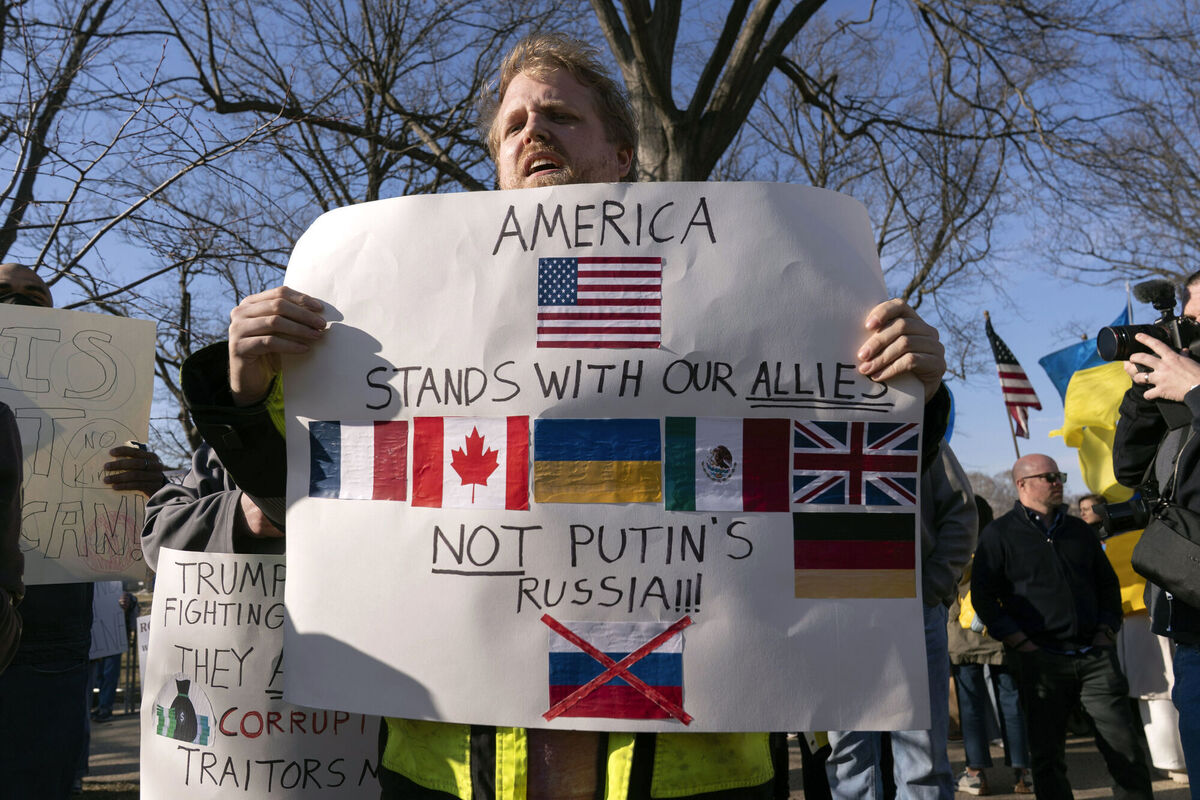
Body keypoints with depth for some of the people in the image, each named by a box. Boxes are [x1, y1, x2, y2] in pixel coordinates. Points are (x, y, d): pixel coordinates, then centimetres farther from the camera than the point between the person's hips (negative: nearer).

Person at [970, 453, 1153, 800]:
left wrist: (1107, 631, 10)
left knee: (1126, 747, 2)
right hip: (1040, 661, -4)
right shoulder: (999, 534, 2)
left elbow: (1108, 584, 24)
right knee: (1047, 755, 3)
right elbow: (982, 596, -3)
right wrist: (1020, 642, -9)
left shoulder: (1079, 530, 17)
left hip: (1095, 655, 4)